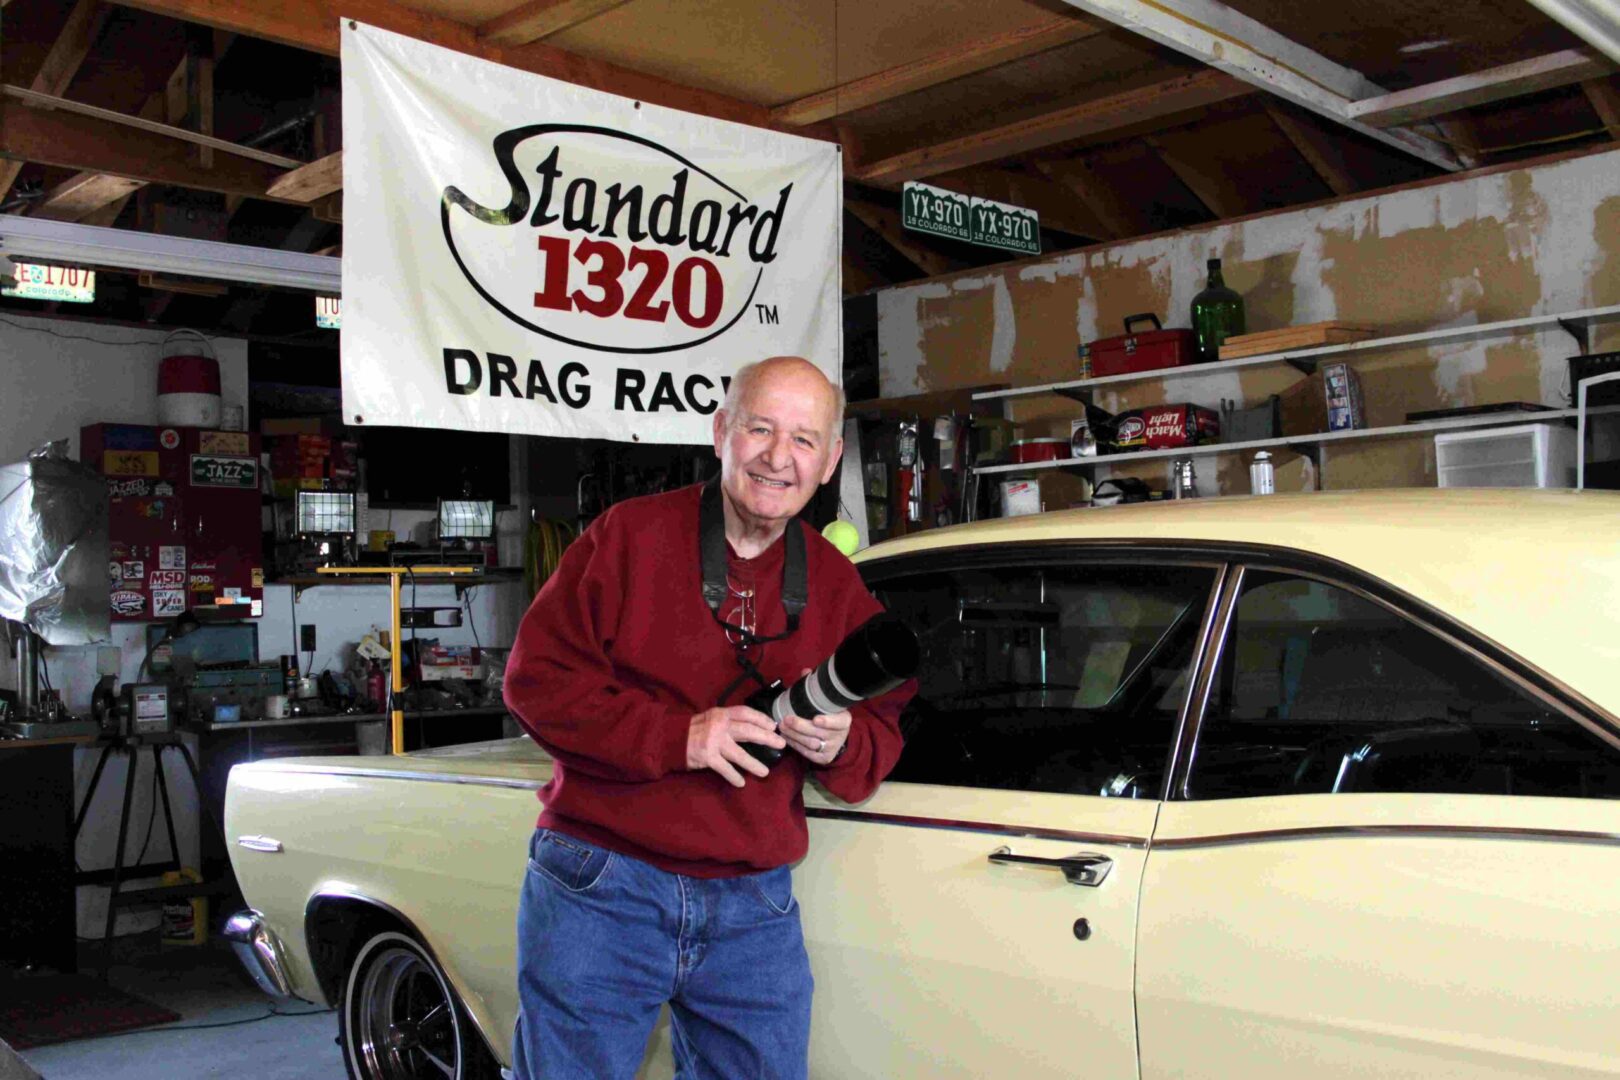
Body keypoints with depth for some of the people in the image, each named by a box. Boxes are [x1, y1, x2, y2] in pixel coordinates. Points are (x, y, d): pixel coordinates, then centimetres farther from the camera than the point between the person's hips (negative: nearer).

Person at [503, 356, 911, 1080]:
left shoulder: (839, 587, 9)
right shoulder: (630, 535, -2)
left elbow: (882, 742, 11)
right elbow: (535, 678, -8)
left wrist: (840, 744, -13)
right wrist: (676, 736, -18)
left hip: (756, 912, 3)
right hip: (599, 893, -3)